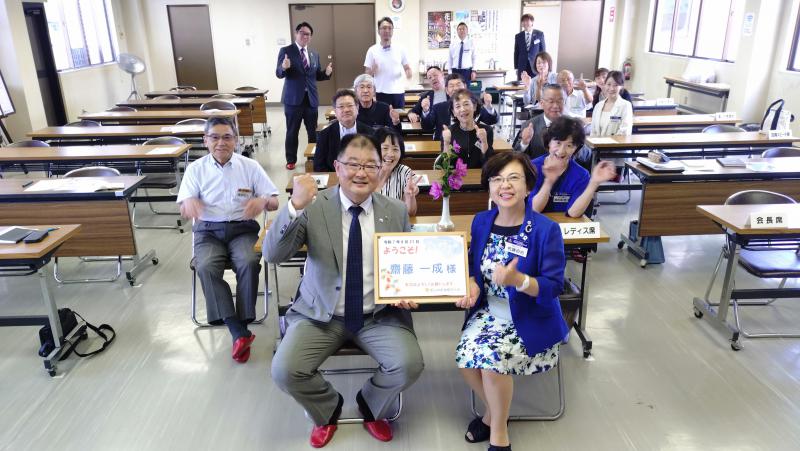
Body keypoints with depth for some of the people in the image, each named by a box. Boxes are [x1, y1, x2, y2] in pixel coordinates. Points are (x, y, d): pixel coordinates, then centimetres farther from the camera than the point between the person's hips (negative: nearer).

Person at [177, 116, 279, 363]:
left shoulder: (250, 166, 4)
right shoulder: (195, 169, 6)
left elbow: (275, 202, 3)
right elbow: (183, 210, 1)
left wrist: (263, 201, -22)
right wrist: (189, 203, -25)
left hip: (243, 228, 0)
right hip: (208, 231, 1)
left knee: (249, 262, -32)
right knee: (206, 267, -30)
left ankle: (242, 326, -20)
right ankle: (239, 332, -28)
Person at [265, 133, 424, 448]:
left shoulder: (396, 212, -1)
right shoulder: (314, 207, -8)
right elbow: (272, 255, -18)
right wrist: (295, 206, -32)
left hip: (380, 316, 1)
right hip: (320, 315, -1)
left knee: (409, 365, -20)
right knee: (284, 371, -19)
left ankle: (371, 406, 16)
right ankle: (328, 409, 17)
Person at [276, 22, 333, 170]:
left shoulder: (315, 55, 11)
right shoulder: (286, 51, -4)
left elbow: (317, 76, 14)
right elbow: (279, 74, -10)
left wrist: (326, 73, -8)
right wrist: (284, 67, -32)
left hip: (311, 98, 4)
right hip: (293, 98, -4)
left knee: (313, 131, 11)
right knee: (292, 131, 6)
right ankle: (291, 160, 18)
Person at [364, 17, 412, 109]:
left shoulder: (400, 49, 5)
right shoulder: (372, 50, 0)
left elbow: (407, 68, 13)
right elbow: (367, 74, 2)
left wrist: (408, 73, -10)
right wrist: (372, 71, -21)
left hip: (398, 92, 2)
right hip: (382, 93, -2)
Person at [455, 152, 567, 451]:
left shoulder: (546, 229, -15)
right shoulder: (481, 222, 0)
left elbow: (553, 286, -17)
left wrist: (517, 280, -34)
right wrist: (472, 284, -11)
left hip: (531, 319, -4)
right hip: (489, 312, 5)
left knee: (492, 358, -27)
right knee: (465, 357, -20)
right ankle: (493, 412, 13)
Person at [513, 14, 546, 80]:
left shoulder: (539, 34, 3)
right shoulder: (518, 36, 8)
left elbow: (543, 51, 5)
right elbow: (516, 53, 9)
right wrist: (516, 68, 5)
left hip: (536, 67, -1)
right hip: (522, 67, 1)